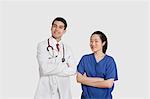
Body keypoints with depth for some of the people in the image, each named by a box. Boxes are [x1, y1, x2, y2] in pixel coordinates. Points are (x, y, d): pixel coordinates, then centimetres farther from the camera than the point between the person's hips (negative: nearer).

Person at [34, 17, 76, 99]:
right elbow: (45, 69, -16)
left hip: (64, 91, 3)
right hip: (46, 91, -3)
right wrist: (65, 65, -7)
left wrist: (52, 68, -12)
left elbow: (73, 70, -4)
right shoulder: (42, 45, -4)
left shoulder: (67, 49, 7)